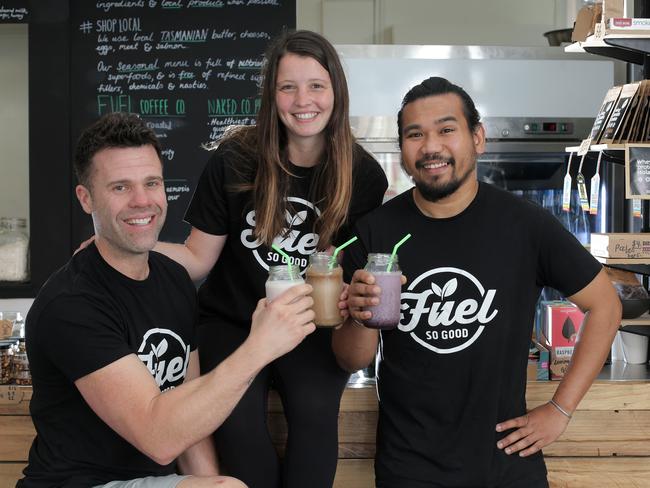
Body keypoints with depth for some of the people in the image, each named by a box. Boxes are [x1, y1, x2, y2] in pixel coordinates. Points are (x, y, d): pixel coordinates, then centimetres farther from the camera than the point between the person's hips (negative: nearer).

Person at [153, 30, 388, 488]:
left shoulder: (364, 175, -5)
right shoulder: (234, 160, -9)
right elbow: (199, 259, -4)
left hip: (311, 327, 1)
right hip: (233, 321, 0)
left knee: (315, 411, -29)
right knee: (238, 423, -28)